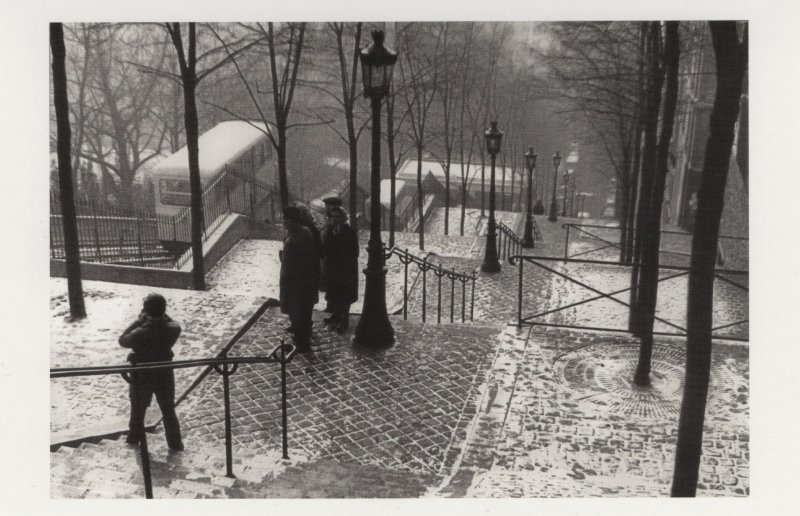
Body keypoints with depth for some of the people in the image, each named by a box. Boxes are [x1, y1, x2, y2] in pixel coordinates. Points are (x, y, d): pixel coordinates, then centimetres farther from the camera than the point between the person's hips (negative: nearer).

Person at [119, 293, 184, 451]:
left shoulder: (140, 333, -30)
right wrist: (163, 316, -10)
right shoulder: (173, 329, -22)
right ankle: (175, 443, 26)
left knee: (138, 408, 25)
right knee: (168, 410, 19)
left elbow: (122, 340, -11)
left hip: (142, 376, -1)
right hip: (164, 374, 2)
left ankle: (134, 437, 45)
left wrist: (139, 321, -13)